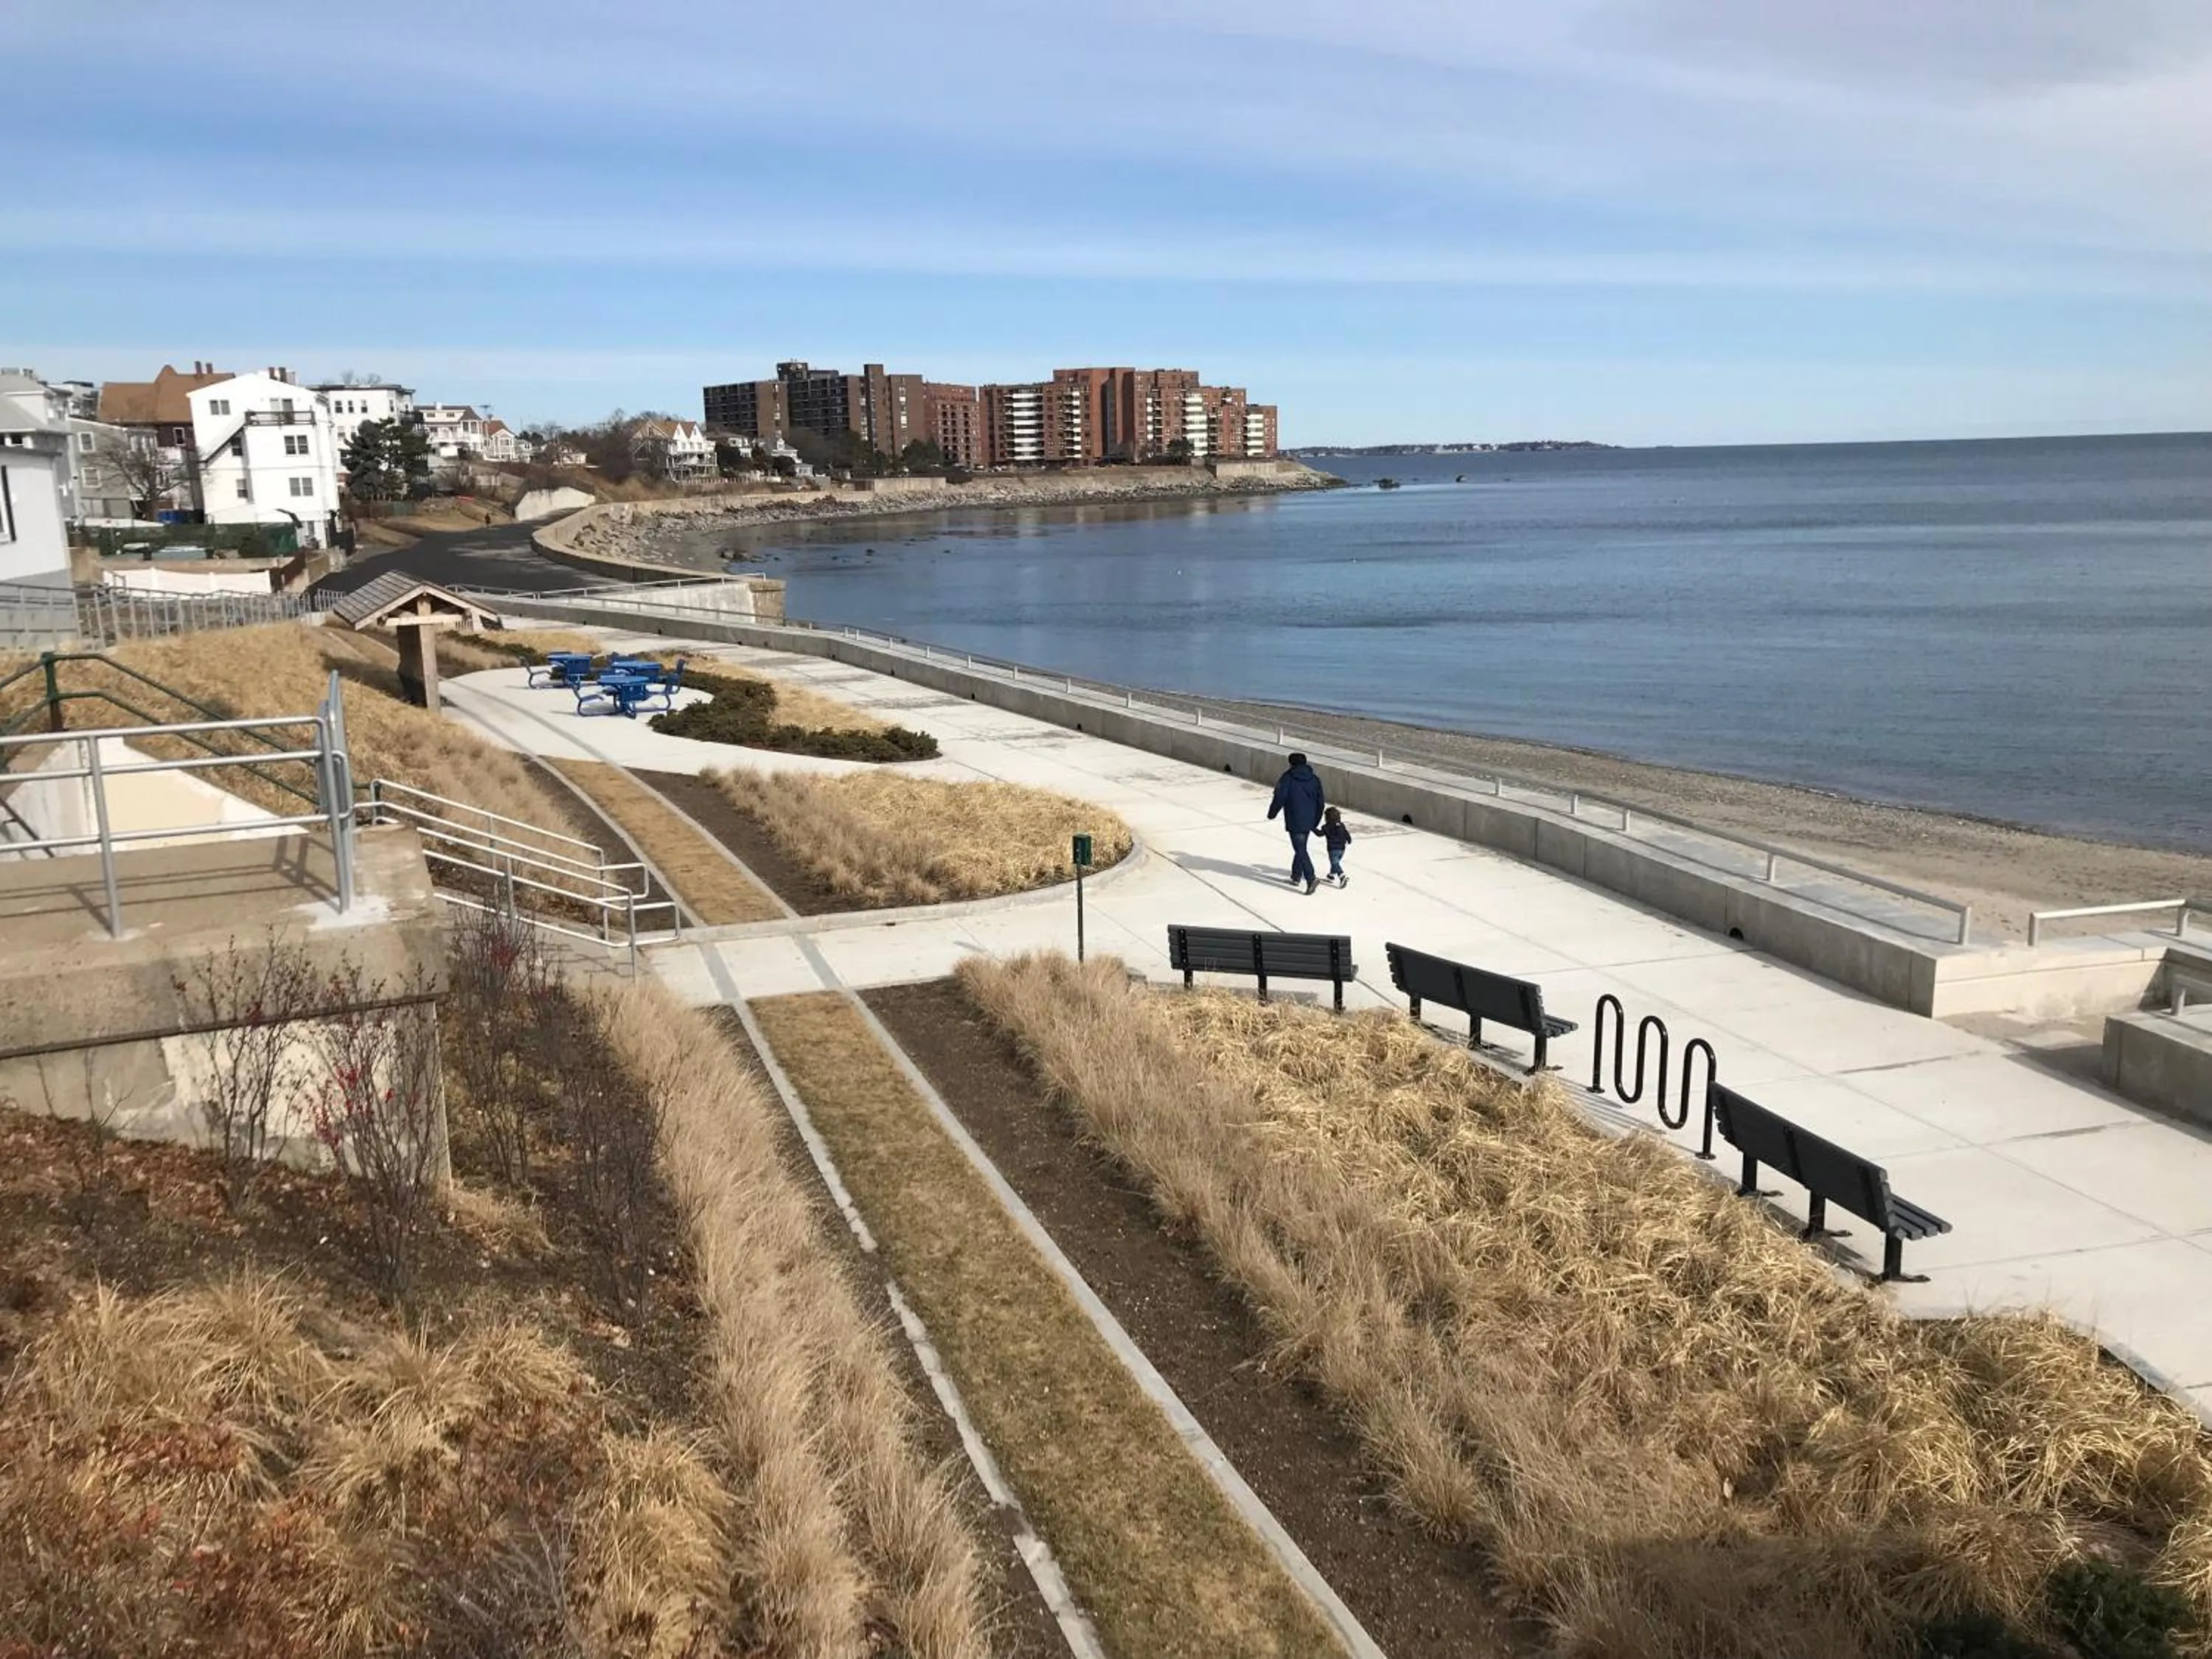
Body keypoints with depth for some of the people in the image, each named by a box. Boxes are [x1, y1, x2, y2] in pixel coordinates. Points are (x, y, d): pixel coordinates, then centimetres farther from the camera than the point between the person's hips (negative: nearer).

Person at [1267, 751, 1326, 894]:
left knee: (1300, 850, -8)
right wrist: (1315, 822, 22)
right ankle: (1296, 877, 29)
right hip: (1309, 822, 6)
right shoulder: (1314, 780, 10)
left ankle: (1311, 879, -20)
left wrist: (1272, 813, 6)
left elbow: (1280, 798, -11)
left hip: (1295, 822, -6)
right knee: (1301, 848, 20)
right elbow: (1320, 803, 12)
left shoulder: (1287, 778, -7)